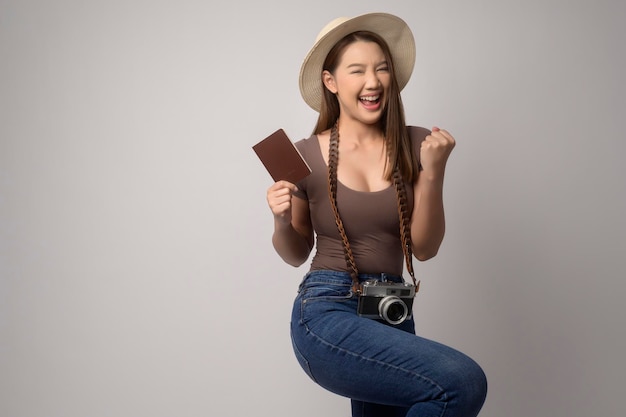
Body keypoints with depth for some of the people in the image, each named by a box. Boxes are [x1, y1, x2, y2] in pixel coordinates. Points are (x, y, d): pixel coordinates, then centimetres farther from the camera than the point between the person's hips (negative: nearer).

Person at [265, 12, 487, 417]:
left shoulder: (414, 145, 2)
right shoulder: (307, 155, -3)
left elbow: (425, 248, 2)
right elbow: (296, 254, 9)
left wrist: (432, 172, -10)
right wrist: (282, 220, -12)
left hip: (393, 317, 4)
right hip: (327, 315, -4)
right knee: (463, 382, -22)